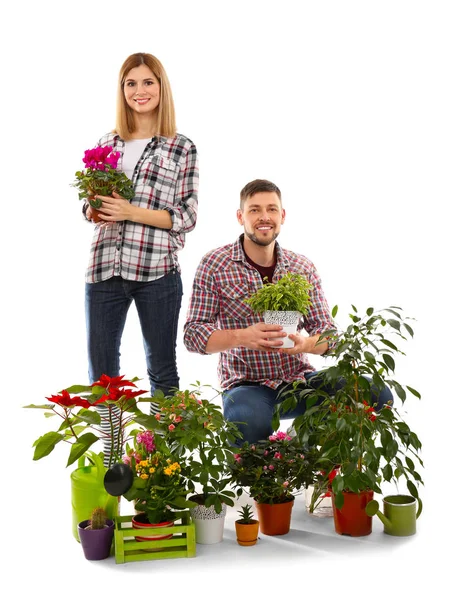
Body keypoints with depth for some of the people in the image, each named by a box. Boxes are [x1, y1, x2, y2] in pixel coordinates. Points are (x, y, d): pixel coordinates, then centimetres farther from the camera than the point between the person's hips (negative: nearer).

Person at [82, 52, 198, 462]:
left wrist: (131, 212, -15)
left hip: (157, 271, -3)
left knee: (161, 367, 9)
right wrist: (94, 209, -6)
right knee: (101, 371, 9)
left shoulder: (182, 149, 0)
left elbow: (187, 217, -4)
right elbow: (93, 205, 17)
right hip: (104, 269, 4)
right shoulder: (107, 143, 11)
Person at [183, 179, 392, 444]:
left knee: (377, 394, -17)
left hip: (300, 380, 4)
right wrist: (243, 337, -27)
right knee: (248, 422, -39)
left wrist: (307, 343, -21)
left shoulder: (303, 267, 6)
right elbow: (193, 334, -8)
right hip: (247, 385, -4)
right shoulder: (214, 265, -4)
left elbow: (329, 332, 4)